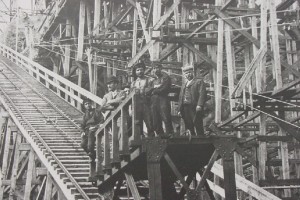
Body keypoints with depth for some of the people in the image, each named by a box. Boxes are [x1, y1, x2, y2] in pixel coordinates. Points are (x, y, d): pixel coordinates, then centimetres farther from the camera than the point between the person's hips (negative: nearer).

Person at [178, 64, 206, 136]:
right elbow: (180, 98, 24)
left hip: (195, 108, -6)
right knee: (189, 127, 1)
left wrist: (199, 105, -20)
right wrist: (179, 109, 13)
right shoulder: (183, 85, 27)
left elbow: (202, 94, -6)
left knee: (198, 126, -10)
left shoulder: (199, 81, 7)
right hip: (185, 108, 6)